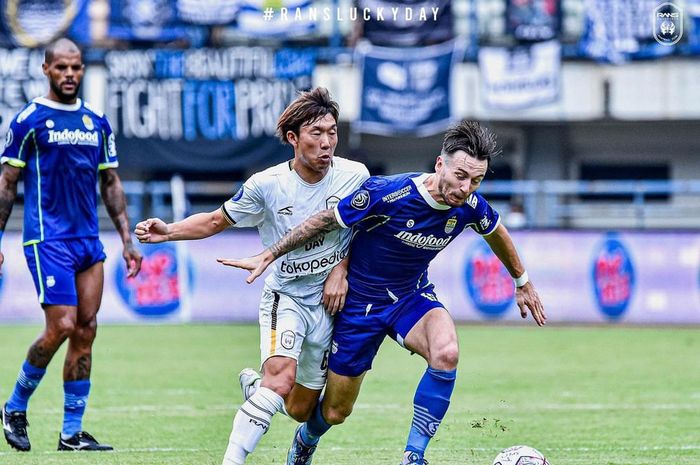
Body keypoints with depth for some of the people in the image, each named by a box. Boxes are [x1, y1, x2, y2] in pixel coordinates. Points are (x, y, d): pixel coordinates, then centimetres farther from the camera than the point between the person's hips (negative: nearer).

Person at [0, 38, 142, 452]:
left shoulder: (97, 122, 12)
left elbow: (111, 183, 18)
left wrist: (127, 239, 12)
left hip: (89, 241, 5)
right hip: (47, 240, -5)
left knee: (86, 331, 1)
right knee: (61, 326, -14)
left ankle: (72, 433, 5)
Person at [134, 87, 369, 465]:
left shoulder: (355, 176, -9)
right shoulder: (266, 185, -13)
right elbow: (216, 221, 1)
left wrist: (342, 269, -7)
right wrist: (169, 231, -14)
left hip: (329, 301, 3)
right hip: (284, 295, -3)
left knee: (300, 409, 9)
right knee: (281, 376, -30)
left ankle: (253, 386, 43)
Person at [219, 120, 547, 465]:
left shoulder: (470, 206, -16)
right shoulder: (386, 193, -30)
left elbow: (497, 233, 9)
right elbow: (325, 221, -16)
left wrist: (522, 283, 22)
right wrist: (268, 256, -12)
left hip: (413, 297, 3)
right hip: (361, 303, -3)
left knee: (446, 353, -33)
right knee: (335, 412, 8)